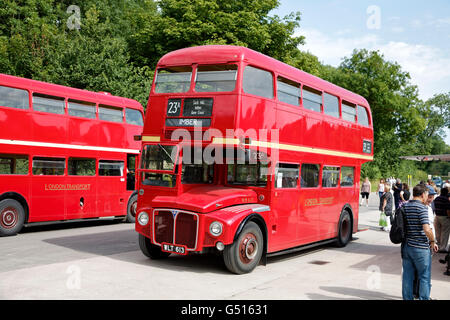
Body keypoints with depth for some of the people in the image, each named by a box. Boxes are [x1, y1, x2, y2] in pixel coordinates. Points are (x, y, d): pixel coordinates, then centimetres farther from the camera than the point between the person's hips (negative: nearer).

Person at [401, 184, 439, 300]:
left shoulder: (404, 206, 7)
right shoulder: (422, 208, -14)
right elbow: (426, 229, -22)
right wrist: (433, 242, -8)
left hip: (406, 246, 6)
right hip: (420, 247, -6)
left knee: (407, 275, 13)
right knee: (424, 277, 7)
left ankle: (407, 297, 20)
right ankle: (424, 298, 11)